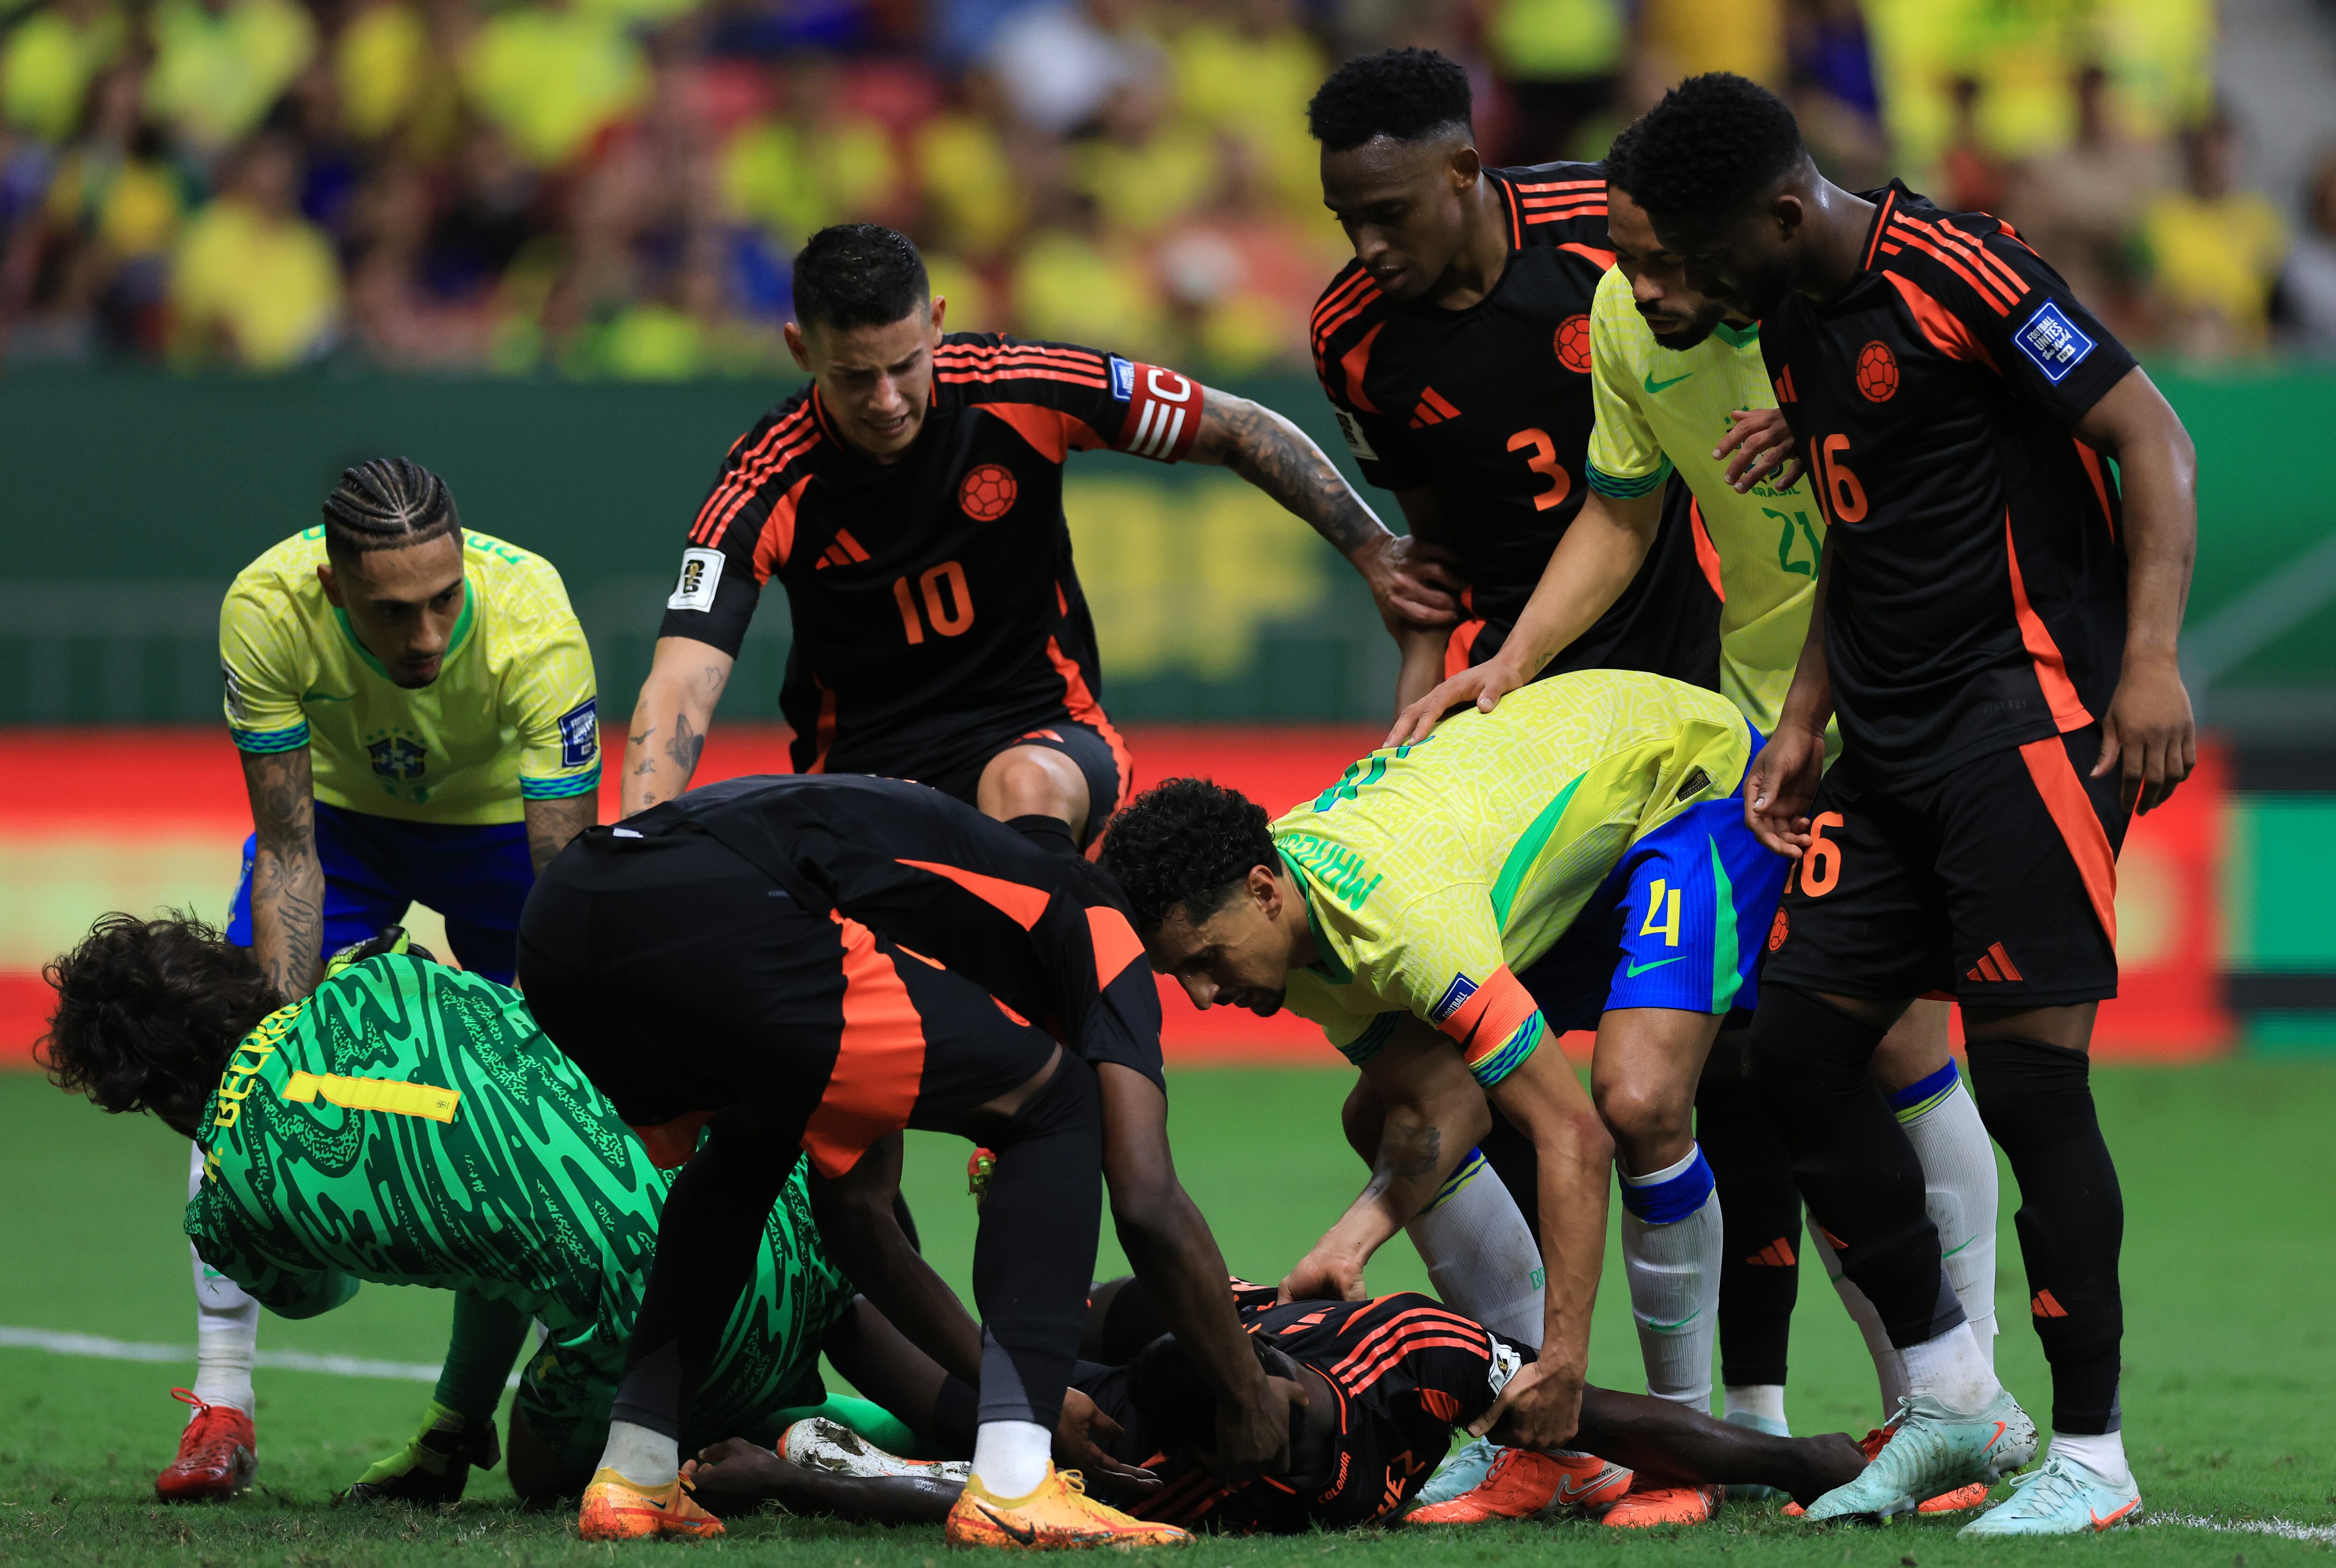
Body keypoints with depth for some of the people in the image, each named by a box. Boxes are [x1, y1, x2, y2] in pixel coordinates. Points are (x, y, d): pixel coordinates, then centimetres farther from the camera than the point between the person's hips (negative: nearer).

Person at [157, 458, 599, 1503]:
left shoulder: (534, 624, -39)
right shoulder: (267, 609, -36)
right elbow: (287, 857, -25)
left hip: (498, 820, -1)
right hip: (338, 810, 1)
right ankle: (220, 1408, -6)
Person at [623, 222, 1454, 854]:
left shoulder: (1022, 389, -13)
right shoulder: (767, 485, -15)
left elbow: (1240, 431, -1)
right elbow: (681, 684, -23)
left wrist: (1375, 555, -2)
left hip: (1044, 733, 0)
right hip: (862, 762, 0)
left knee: (1026, 785, -36)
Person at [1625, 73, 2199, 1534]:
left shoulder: (1957, 271, -13)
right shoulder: (1791, 320, 13)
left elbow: (2155, 438, -14)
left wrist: (2151, 659, -22)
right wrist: (1805, 725, 17)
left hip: (2028, 724, -9)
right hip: (1894, 744, 9)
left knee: (2029, 1073, -10)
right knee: (1799, 1044, 4)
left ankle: (2092, 1454, -1)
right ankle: (1950, 1399, 16)